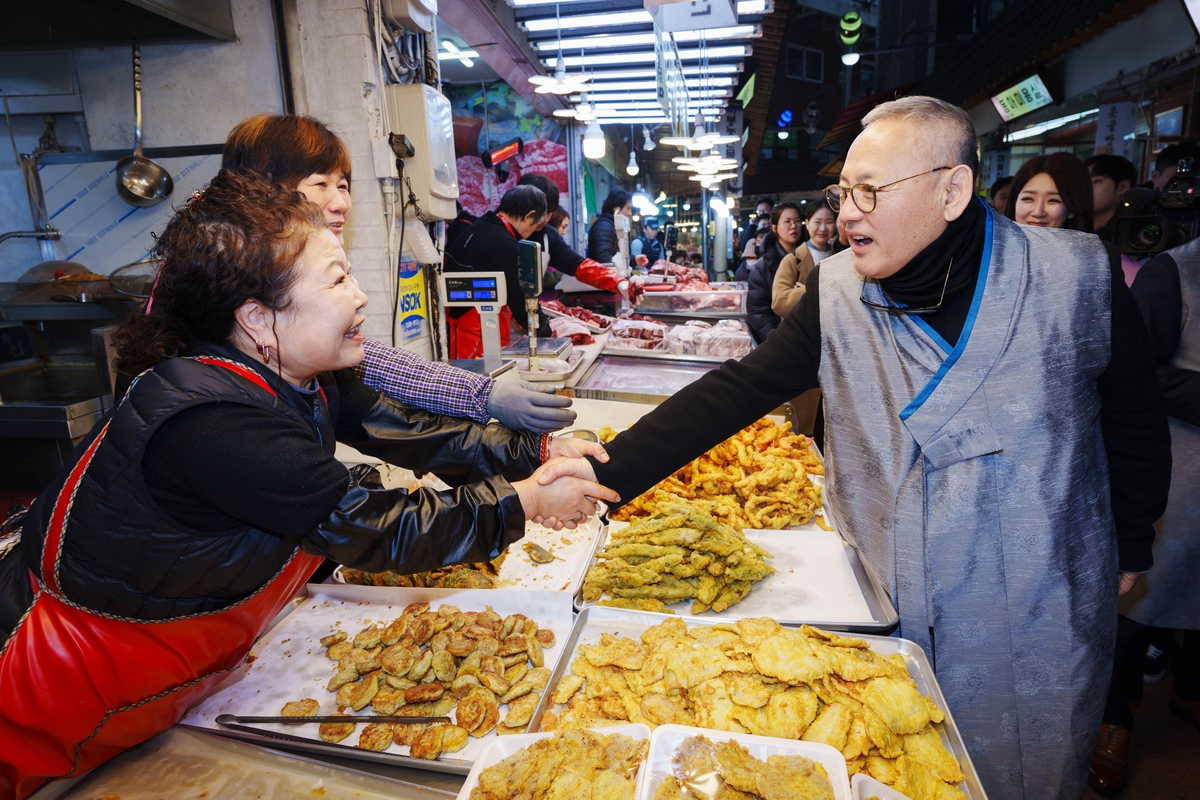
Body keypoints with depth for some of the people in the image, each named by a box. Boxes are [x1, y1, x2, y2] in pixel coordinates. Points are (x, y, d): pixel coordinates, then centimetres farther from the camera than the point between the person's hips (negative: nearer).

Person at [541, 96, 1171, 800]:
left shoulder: (1079, 277, -12)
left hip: (1035, 622, 0)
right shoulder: (838, 291, -10)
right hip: (884, 607, 1)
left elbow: (1136, 421, 2)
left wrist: (1129, 548, 12)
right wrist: (611, 470, -25)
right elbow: (736, 390, -16)